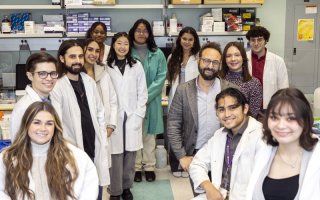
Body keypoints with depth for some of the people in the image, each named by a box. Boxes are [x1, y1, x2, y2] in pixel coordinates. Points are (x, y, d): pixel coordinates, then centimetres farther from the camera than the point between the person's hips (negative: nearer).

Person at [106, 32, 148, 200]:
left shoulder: (137, 66, 7)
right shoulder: (106, 67, 0)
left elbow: (142, 93, 5)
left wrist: (138, 116, -3)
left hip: (133, 118, 2)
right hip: (113, 118, -2)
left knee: (130, 157, 7)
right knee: (115, 157, -2)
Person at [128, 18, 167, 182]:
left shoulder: (157, 54, 1)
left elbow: (161, 77, -4)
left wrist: (146, 96, -13)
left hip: (151, 101, 1)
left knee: (149, 135, 10)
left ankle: (149, 167, 22)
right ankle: (136, 167, 20)